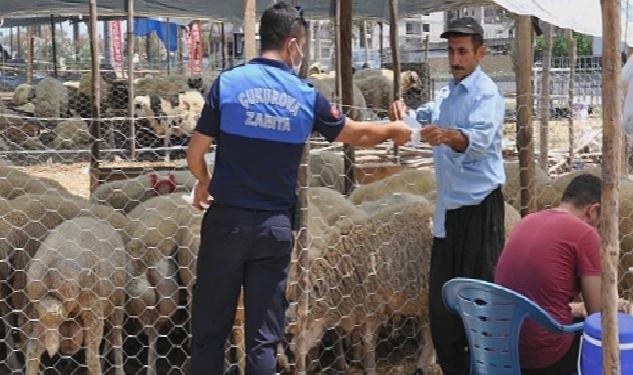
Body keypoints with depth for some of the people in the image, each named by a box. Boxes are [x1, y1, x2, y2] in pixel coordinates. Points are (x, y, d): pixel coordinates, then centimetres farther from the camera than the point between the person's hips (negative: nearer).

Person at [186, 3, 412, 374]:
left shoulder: (228, 82, -5)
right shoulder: (306, 95, -1)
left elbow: (195, 155, -3)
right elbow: (355, 134, 14)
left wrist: (204, 182, 19)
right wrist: (394, 129, 33)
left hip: (228, 221, -1)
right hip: (276, 227, 1)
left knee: (211, 329, 8)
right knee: (264, 336, 8)